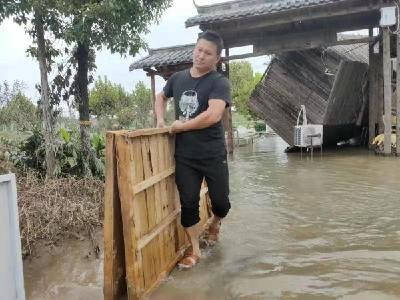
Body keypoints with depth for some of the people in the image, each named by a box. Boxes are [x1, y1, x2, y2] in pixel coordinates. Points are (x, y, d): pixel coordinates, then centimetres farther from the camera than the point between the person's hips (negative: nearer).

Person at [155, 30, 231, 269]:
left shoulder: (219, 82, -11)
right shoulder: (178, 78, 6)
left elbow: (213, 116, -27)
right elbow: (161, 97, 26)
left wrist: (180, 126, -16)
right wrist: (161, 119, 8)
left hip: (213, 155, -3)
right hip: (184, 156, 3)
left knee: (220, 201, 8)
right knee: (188, 203, 5)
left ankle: (215, 223, 43)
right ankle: (194, 250, 22)